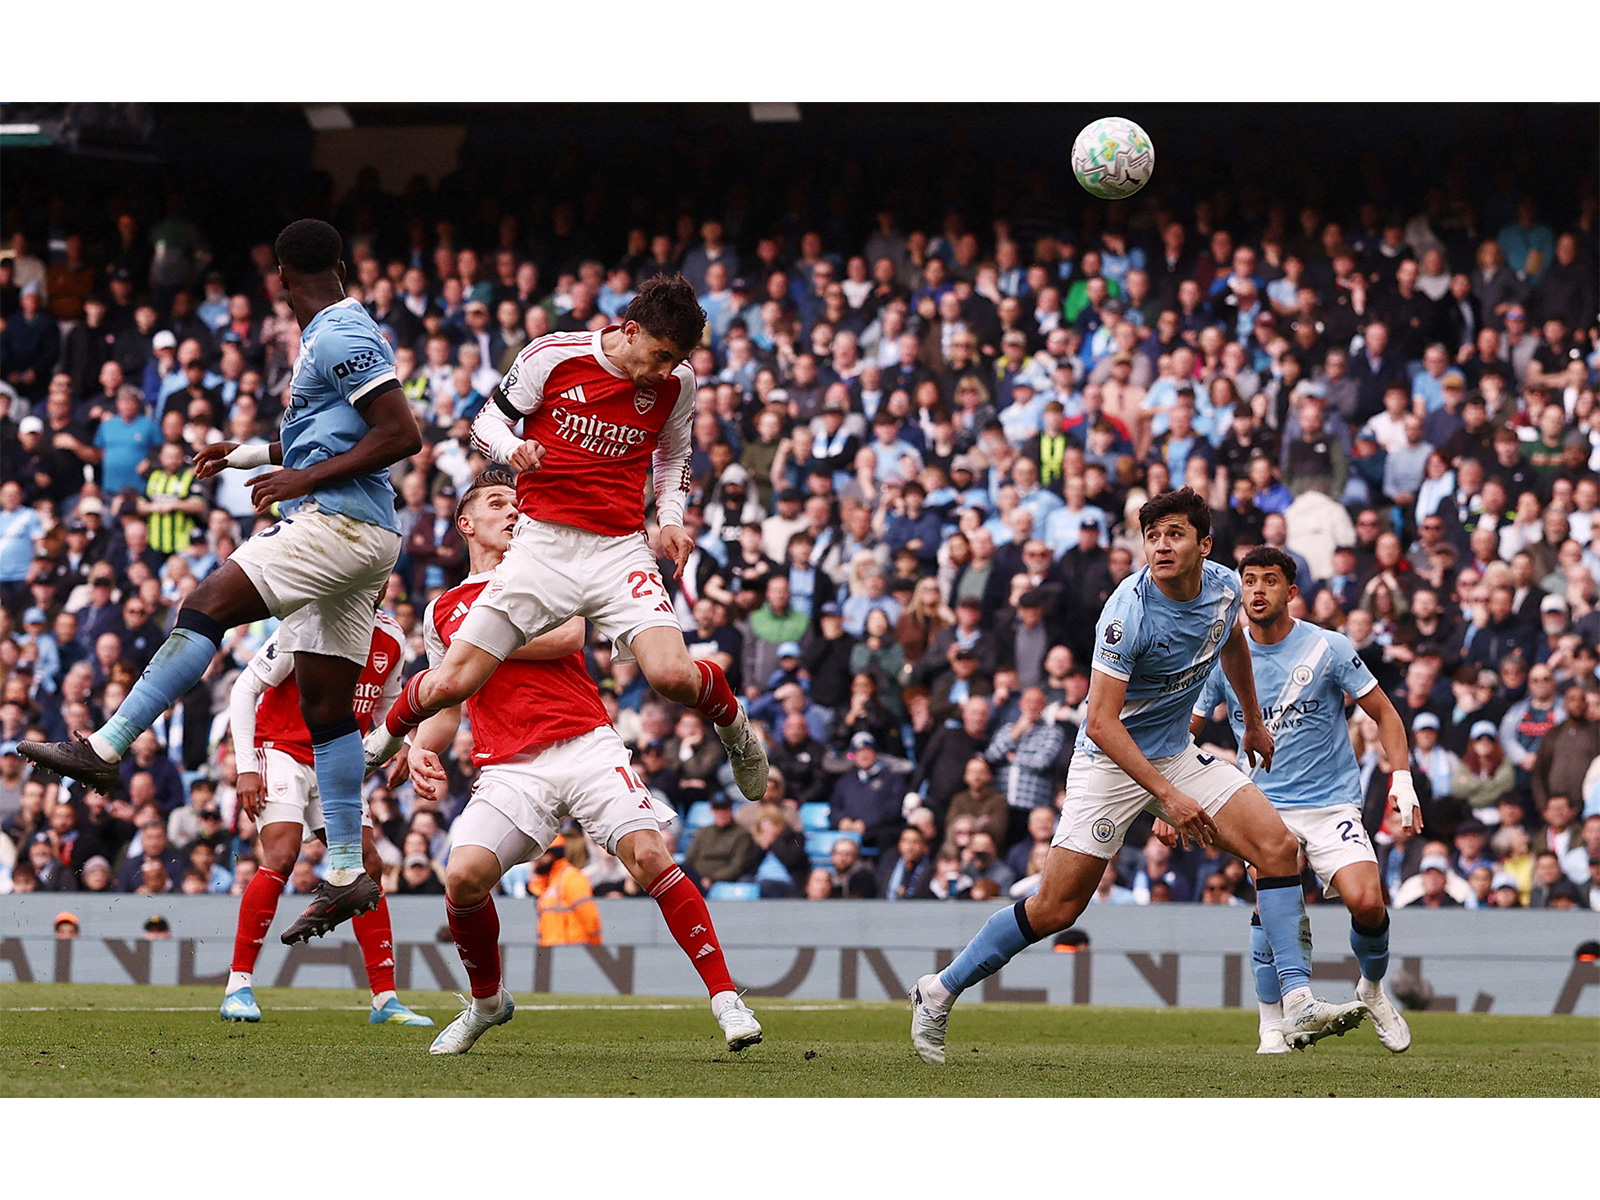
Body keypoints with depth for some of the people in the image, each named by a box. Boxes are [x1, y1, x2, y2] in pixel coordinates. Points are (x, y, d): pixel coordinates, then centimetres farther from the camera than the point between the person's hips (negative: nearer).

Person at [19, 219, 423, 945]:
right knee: (325, 703, 6)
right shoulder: (333, 336, 21)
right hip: (342, 535, 10)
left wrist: (306, 477, -16)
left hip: (338, 523, -10)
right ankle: (347, 875, 4)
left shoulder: (341, 339, -10)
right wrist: (255, 454, 32)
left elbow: (402, 435, -18)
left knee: (207, 607, -18)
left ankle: (104, 750, -25)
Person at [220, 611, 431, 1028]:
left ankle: (385, 1000, 3)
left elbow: (387, 705, 19)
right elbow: (245, 689, -13)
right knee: (281, 858, -22)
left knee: (367, 865, -1)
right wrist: (246, 769, -17)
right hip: (283, 750, -6)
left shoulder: (390, 641, 1)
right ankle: (238, 987, -16)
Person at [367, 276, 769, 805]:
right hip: (543, 541, -1)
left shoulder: (677, 382, 2)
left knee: (673, 675, -23)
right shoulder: (552, 355, -7)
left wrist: (671, 517, 5)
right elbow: (487, 422, 4)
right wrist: (513, 449, -19)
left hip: (620, 549, 1)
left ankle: (731, 720, 12)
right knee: (451, 683, -9)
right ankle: (386, 738, 25)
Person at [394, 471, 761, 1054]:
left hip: (586, 743, -2)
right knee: (463, 876, -20)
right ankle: (487, 1001, 7)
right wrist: (419, 747, 6)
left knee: (649, 855, -19)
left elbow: (568, 635, -3)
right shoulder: (443, 612, 23)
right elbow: (447, 706, 26)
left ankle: (726, 999, -15)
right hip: (509, 769, 2)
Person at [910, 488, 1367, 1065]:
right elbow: (1103, 723, -28)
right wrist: (1168, 796, -33)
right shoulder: (1129, 610, -26)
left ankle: (1297, 1002, -11)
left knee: (1278, 846, -10)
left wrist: (1253, 721, 30)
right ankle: (939, 992, 9)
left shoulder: (1224, 586, -6)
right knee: (1055, 908, -9)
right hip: (1111, 759, -6)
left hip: (1178, 755, 6)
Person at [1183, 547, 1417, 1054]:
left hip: (1332, 800, -1)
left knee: (1366, 902, -21)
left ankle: (1373, 987, 10)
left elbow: (1384, 713, 4)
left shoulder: (1328, 648, -5)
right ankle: (1273, 1026, -9)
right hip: (1264, 805, 1)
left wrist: (1402, 780, -7)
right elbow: (1183, 730, 12)